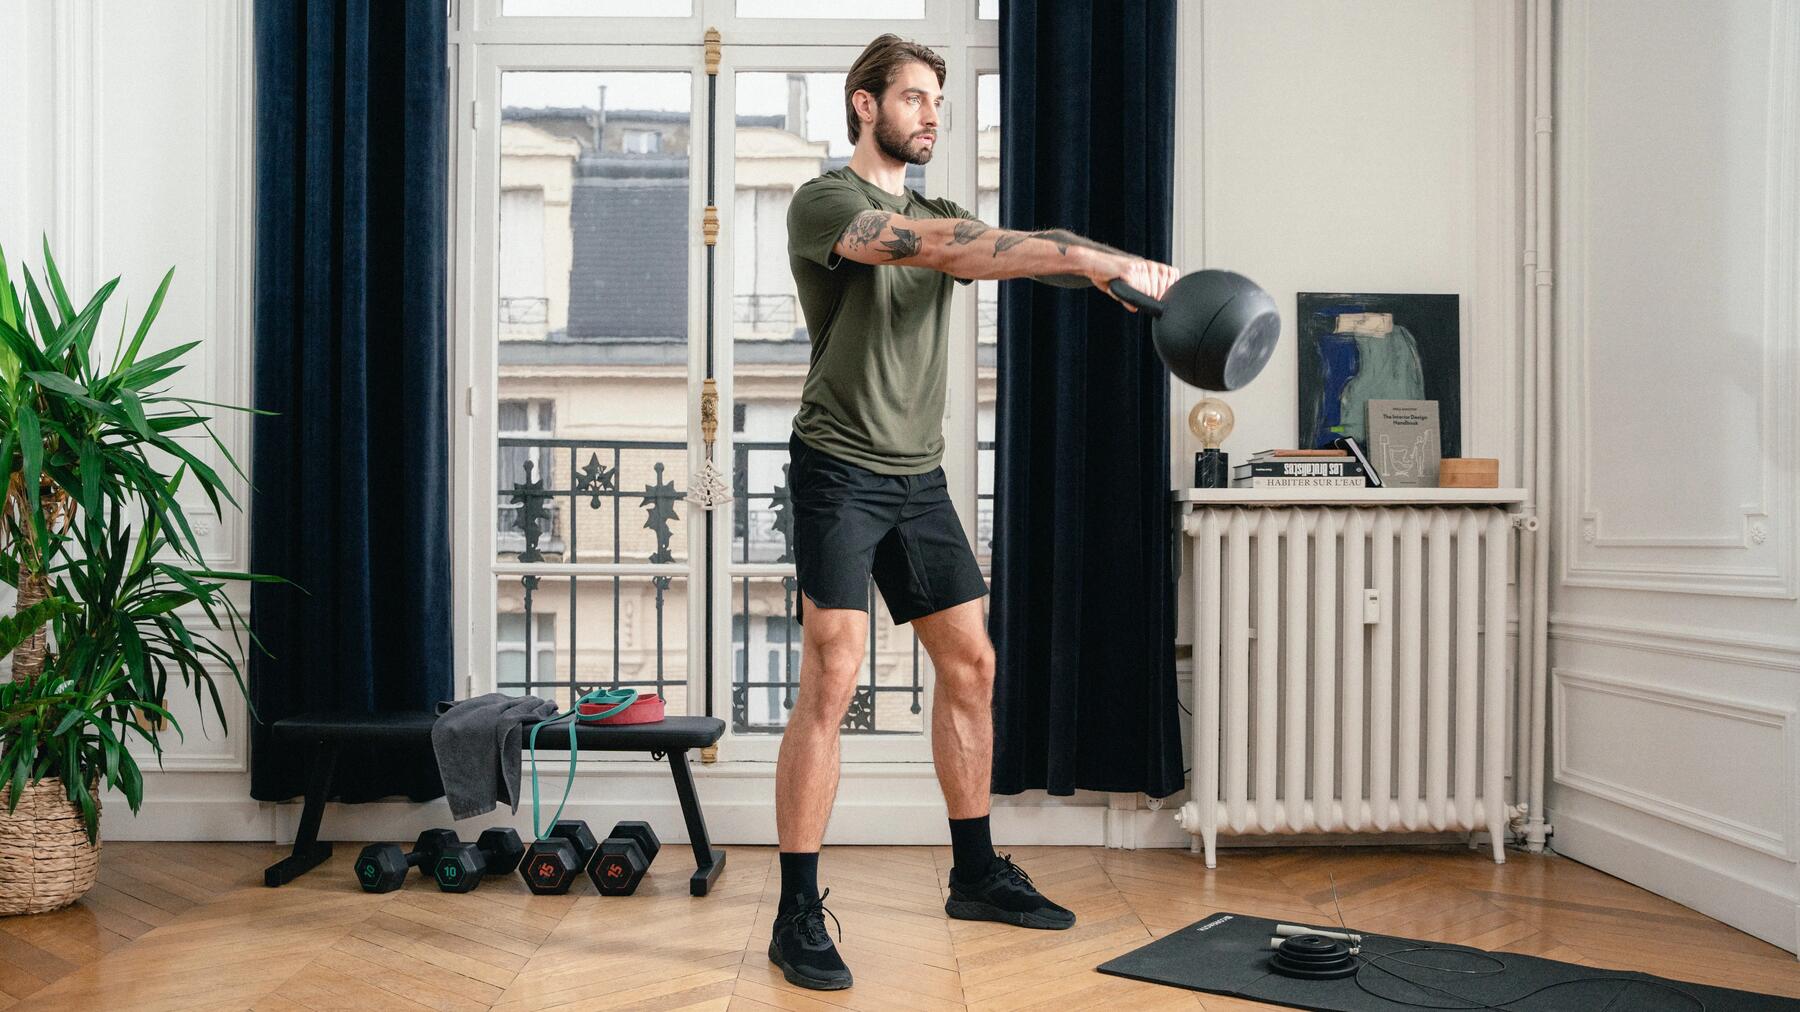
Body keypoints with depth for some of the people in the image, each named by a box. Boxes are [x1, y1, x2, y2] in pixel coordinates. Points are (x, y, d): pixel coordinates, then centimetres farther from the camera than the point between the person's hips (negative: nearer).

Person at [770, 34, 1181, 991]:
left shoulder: (939, 212, 17)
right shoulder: (824, 202, -7)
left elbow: (1010, 253, -1)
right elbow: (929, 248, -25)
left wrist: (1120, 265, -21)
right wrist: (1087, 256, -32)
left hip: (918, 479, 8)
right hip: (840, 472, -8)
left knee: (970, 665, 10)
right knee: (830, 682, -12)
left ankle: (976, 875, 25)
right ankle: (798, 918, -2)